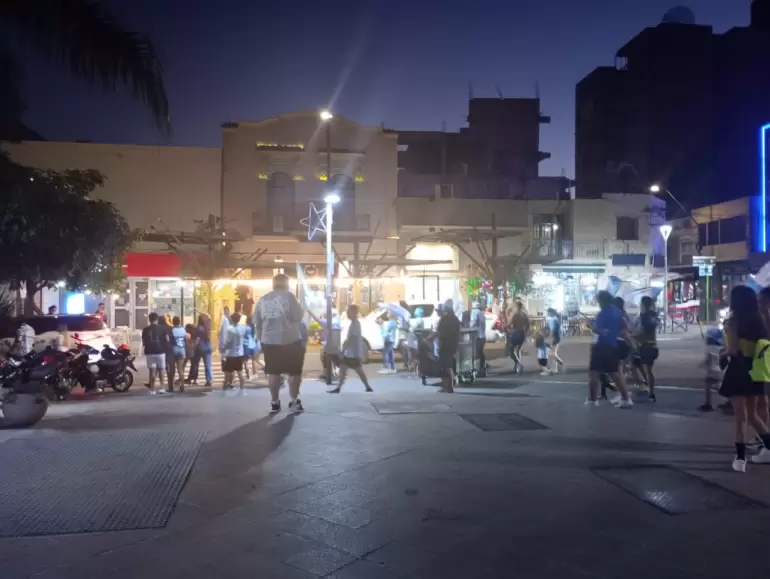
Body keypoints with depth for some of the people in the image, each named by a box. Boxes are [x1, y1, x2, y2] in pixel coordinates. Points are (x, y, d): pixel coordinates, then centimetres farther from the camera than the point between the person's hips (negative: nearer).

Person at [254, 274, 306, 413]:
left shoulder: (263, 300, 7)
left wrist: (260, 340, 21)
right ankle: (294, 401, 15)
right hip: (291, 341, -4)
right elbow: (298, 317, -11)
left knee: (273, 372, 12)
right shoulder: (289, 296, -7)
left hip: (269, 341, 4)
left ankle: (274, 402, 16)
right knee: (295, 371, 10)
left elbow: (257, 324, 10)